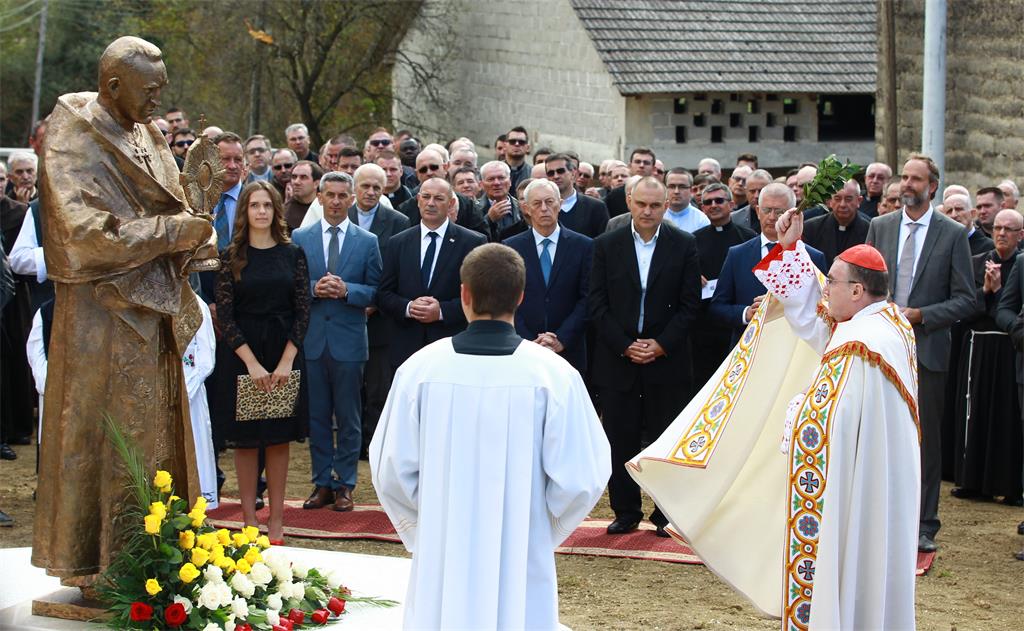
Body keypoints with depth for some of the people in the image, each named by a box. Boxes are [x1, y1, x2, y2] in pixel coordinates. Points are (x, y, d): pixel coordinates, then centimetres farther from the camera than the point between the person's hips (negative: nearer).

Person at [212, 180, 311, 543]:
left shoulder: (292, 254, 4)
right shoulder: (232, 257, 0)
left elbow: (303, 310, 0)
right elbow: (224, 315, -5)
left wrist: (286, 361, -10)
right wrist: (252, 364, -13)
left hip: (284, 353, 1)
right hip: (241, 355, -1)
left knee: (279, 438, 4)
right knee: (245, 439, 2)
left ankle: (276, 522, 8)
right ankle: (249, 521, 6)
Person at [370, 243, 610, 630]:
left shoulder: (420, 368, -7)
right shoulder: (553, 374, -10)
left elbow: (391, 471, -3)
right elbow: (580, 479, -9)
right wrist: (543, 530, 10)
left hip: (441, 561, 1)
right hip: (521, 566, -1)